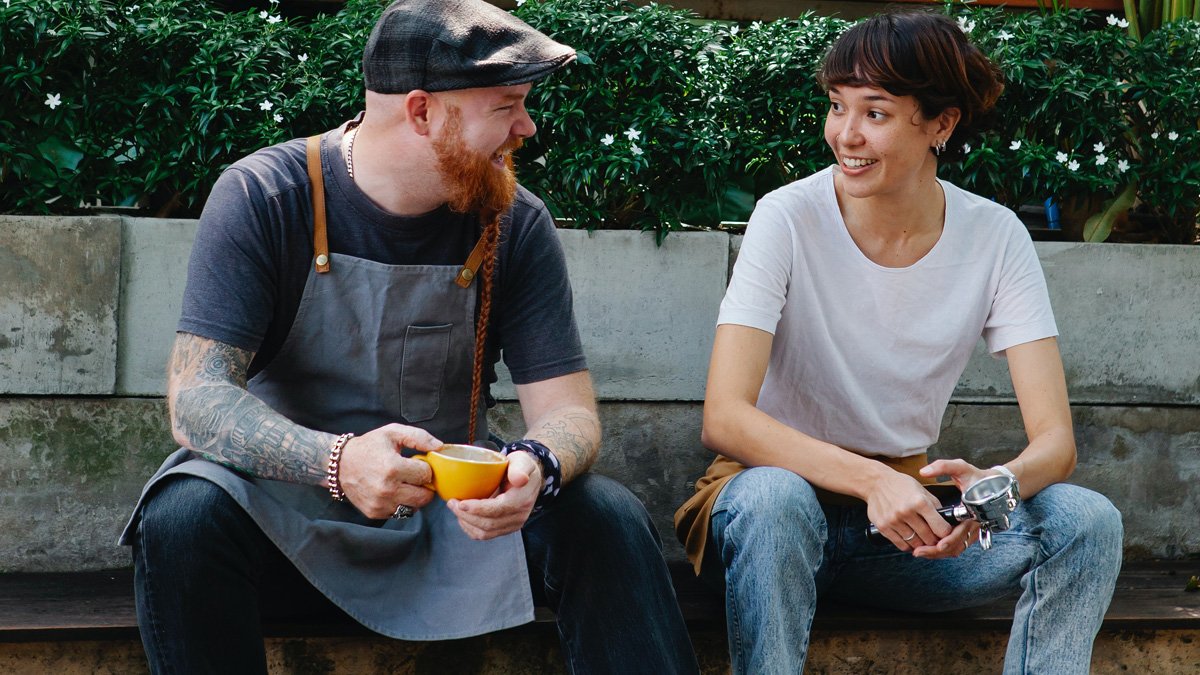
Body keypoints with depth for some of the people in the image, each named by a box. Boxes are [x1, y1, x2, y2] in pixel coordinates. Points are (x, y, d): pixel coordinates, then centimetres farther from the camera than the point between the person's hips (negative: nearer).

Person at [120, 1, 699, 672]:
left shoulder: (516, 225, -4)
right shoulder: (263, 198, -14)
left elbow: (567, 409, -6)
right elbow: (197, 397, -21)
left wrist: (536, 466, -33)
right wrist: (337, 463, -40)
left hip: (454, 505, 2)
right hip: (288, 502, -2)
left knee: (609, 520, -23)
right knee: (184, 517, -33)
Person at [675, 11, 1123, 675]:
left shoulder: (995, 238, -7)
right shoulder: (789, 219, -15)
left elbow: (1055, 441, -12)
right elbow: (724, 419, -25)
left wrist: (994, 485, -36)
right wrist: (871, 481, -40)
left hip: (907, 506, 3)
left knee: (1088, 521, -21)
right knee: (775, 498, -38)